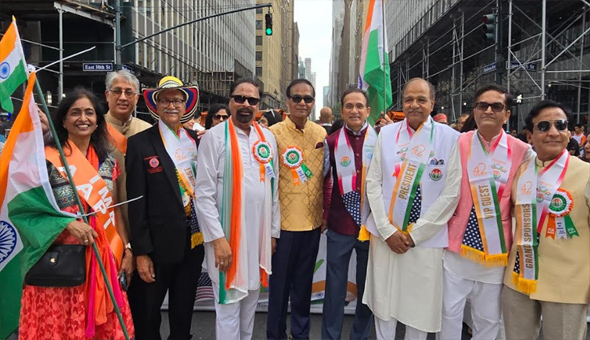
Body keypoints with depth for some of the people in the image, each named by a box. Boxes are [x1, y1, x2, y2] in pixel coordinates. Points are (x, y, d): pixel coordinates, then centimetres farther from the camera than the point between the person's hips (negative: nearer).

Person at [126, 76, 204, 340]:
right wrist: (141, 251, -12)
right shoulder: (140, 143, -8)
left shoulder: (196, 140, 6)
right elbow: (136, 201, -10)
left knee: (183, 313, 19)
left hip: (194, 241, 4)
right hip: (159, 244, -4)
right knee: (148, 315, 14)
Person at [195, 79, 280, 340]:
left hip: (259, 235, 5)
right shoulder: (215, 136, -8)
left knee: (250, 302, 18)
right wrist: (217, 238, -16)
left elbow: (274, 188, 10)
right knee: (228, 307, 5)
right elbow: (204, 194, -11)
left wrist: (273, 232, 9)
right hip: (227, 236, -4)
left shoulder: (268, 137, 7)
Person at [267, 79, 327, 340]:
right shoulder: (274, 133, -8)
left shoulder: (321, 133, 4)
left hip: (312, 220, 4)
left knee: (304, 283, 17)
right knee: (279, 283, 8)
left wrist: (325, 213, 12)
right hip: (284, 221, -4)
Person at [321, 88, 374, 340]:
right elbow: (323, 181, 6)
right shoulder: (331, 142, 1)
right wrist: (324, 214, 2)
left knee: (367, 287, 14)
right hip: (340, 225, 0)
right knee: (335, 287, 9)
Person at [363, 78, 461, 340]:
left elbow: (451, 194, -6)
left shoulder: (450, 138, -4)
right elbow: (373, 182, 3)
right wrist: (387, 230, -6)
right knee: (383, 301, 13)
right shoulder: (387, 134, 3)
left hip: (426, 239, -2)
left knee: (420, 305, 10)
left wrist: (414, 234, -9)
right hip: (385, 234, 2)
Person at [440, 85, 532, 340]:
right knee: (450, 312, 7)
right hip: (458, 243, 0)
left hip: (496, 248, 1)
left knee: (488, 319, 14)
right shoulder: (458, 144, -3)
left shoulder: (522, 151, -2)